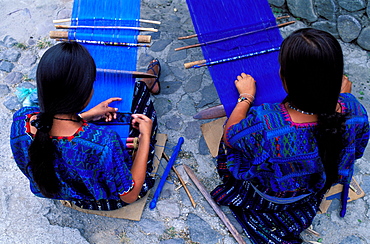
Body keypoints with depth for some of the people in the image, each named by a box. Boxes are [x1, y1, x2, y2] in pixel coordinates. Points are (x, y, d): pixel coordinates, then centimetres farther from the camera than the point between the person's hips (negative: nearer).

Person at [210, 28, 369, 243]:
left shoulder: (263, 125, -47)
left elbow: (230, 136, -22)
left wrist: (245, 97, -8)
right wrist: (343, 96, 5)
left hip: (268, 197, -3)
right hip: (312, 192, 4)